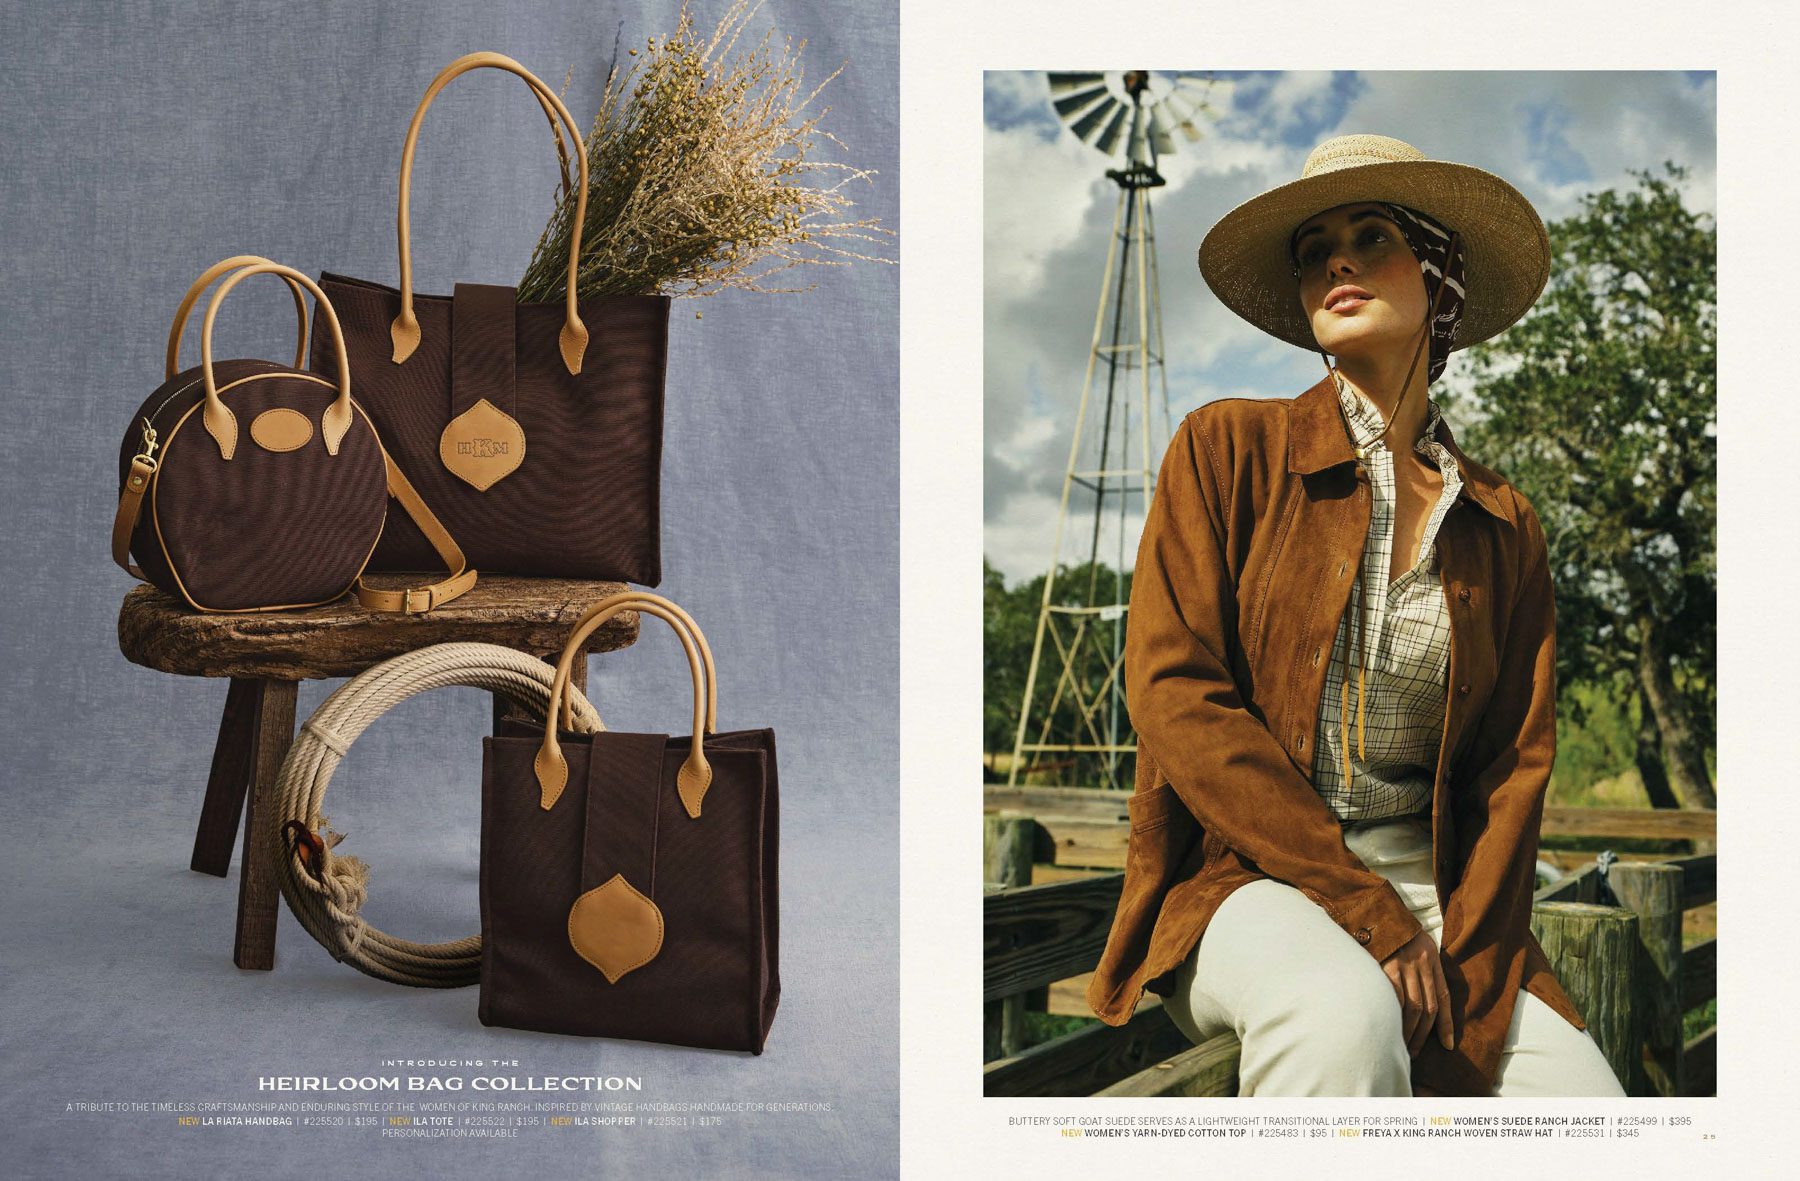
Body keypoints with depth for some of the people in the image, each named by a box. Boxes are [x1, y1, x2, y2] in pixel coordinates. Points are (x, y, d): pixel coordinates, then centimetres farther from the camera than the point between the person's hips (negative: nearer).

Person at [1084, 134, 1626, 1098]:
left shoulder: (1503, 527, 11)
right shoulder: (1230, 449, 2)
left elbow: (1516, 767, 9)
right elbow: (1172, 693, -8)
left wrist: (1465, 981, -8)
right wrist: (1371, 917, -14)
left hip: (1436, 895, 3)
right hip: (1246, 880, -3)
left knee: (1578, 1086, -23)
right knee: (1344, 1016, -35)